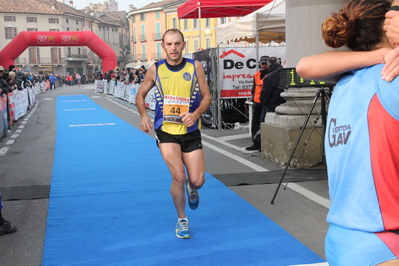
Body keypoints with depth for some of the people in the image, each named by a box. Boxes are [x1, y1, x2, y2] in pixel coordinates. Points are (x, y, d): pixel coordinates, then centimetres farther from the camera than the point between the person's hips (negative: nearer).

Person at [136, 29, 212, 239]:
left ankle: (191, 189, 40)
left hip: (190, 131, 1)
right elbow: (140, 95, 10)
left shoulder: (195, 67, -3)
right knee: (179, 177, -11)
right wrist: (144, 115, -9)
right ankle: (181, 220, 15)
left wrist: (196, 114, -18)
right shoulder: (155, 70, -2)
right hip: (166, 130, -1)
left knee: (197, 180, -2)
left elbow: (207, 96, 1)